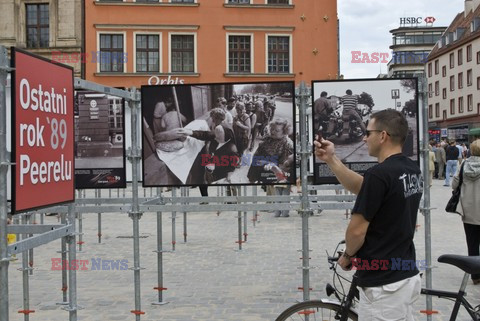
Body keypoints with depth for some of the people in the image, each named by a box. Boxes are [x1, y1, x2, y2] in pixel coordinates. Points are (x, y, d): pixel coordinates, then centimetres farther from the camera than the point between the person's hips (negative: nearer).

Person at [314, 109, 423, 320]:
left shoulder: (379, 174, -22)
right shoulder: (412, 170, 7)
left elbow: (357, 230, -18)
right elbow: (361, 188, 13)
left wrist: (347, 255, 2)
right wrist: (331, 159, 5)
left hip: (384, 284, -9)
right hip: (406, 276, 9)